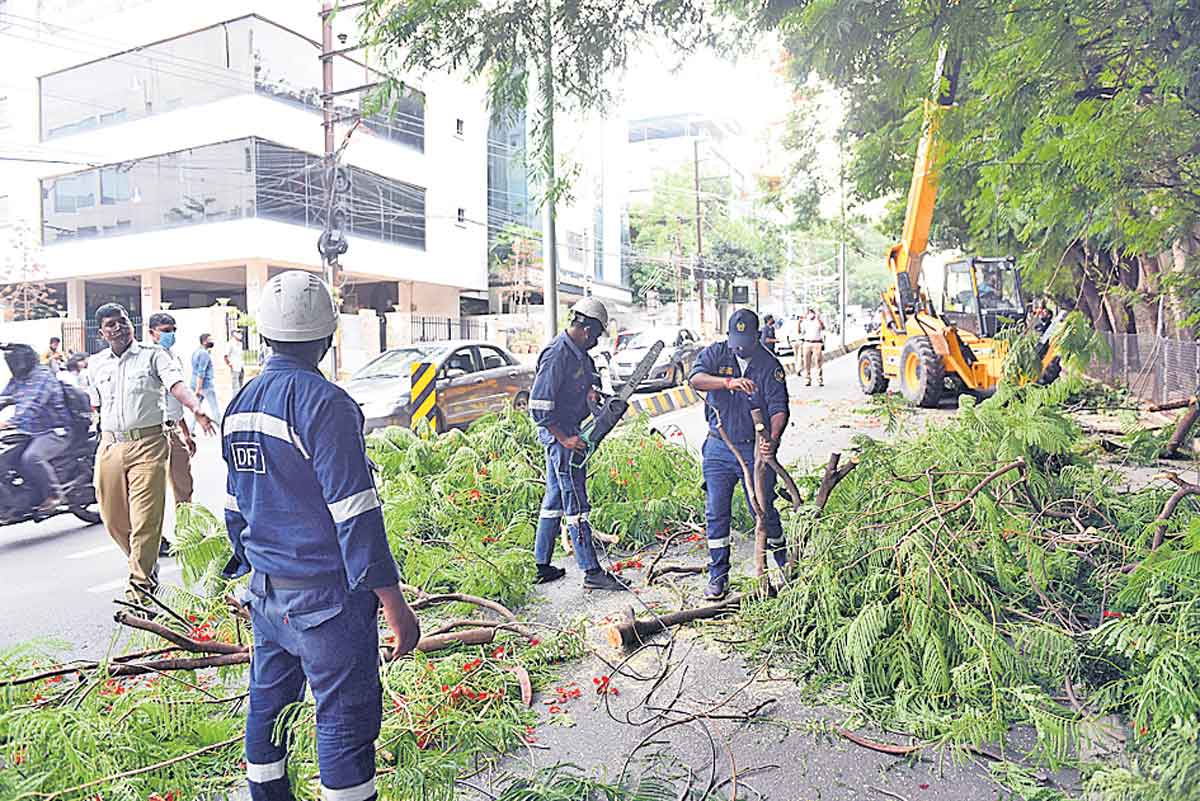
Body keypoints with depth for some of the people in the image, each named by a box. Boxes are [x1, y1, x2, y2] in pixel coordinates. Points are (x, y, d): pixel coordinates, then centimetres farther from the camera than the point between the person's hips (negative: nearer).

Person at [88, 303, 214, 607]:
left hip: (148, 444, -5)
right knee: (113, 519, 10)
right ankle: (145, 563, 34)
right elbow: (97, 405, 24)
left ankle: (140, 585, 0)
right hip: (110, 446, 5)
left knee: (145, 518, -8)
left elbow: (176, 383, -17)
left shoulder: (153, 356, 0)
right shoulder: (96, 365, 14)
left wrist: (196, 408, -36)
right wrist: (105, 437, 19)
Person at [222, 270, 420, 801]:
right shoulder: (324, 403, -19)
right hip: (326, 598, -8)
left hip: (265, 594, 8)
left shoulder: (240, 404, 7)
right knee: (346, 722, 3)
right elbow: (355, 516, -22)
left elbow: (236, 507, 16)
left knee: (268, 705, 22)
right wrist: (394, 604, -17)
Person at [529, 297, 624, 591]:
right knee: (576, 503, -5)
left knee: (555, 500, 14)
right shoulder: (557, 354, -18)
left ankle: (541, 566, 24)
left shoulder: (579, 353, 11)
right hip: (559, 435, -10)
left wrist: (590, 391, 6)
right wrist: (563, 438, -21)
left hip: (571, 433, 10)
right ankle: (591, 572, 2)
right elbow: (538, 406, -22)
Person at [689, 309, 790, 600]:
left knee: (764, 511, 4)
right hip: (718, 448, 1)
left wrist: (774, 437, -28)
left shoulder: (770, 365, -3)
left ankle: (786, 565, 27)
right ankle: (718, 576, 16)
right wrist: (729, 382, -35)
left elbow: (779, 407, -9)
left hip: (755, 449, -1)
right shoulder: (715, 353, 0)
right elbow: (695, 378, -19)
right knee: (716, 513, 4)